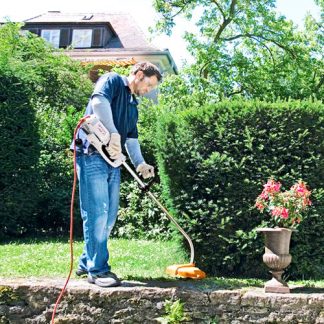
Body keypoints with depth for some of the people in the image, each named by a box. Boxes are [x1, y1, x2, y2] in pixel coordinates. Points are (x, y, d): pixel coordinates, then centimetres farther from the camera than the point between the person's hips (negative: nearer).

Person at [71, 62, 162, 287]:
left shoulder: (133, 106, 25)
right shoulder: (113, 81, 0)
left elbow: (131, 138, 22)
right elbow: (99, 101, -21)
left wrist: (140, 163, 5)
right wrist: (113, 134, -27)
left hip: (112, 161, 9)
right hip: (92, 155, -9)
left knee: (109, 215, 9)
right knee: (97, 212, -10)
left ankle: (87, 263, 21)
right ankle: (97, 270, -3)